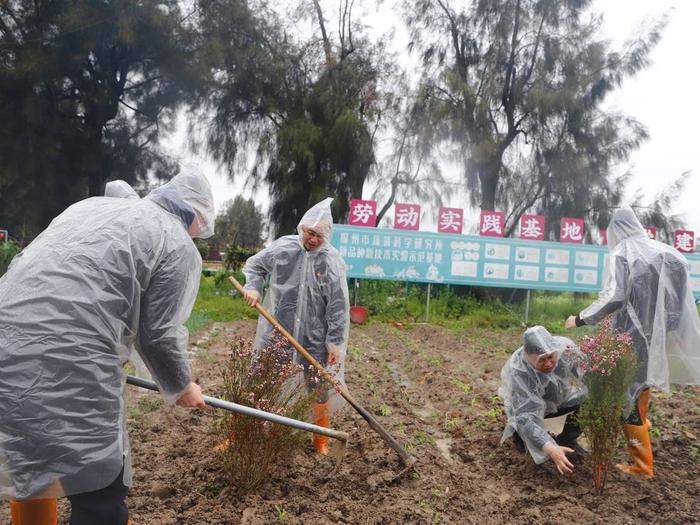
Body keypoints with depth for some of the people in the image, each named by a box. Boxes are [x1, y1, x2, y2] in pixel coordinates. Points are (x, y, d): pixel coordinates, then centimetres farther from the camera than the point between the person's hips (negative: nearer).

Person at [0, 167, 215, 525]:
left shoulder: (93, 205, 21)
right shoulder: (178, 246, 1)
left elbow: (52, 279, 22)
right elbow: (160, 335, -1)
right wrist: (181, 388, 17)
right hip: (65, 364, -8)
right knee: (100, 493, 6)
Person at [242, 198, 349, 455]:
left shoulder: (332, 261, -10)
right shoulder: (282, 246, -4)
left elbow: (339, 306, -9)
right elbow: (254, 264, 13)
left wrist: (335, 341, -10)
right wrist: (253, 287, -6)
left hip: (314, 339, -1)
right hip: (276, 332, 1)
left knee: (320, 389, 10)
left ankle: (321, 441, 31)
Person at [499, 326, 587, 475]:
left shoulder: (565, 346, -31)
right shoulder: (520, 373, -39)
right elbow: (525, 417, -41)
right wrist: (551, 449, -53)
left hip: (561, 398, 4)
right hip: (527, 403, -3)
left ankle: (567, 439, 4)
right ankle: (519, 431, 7)